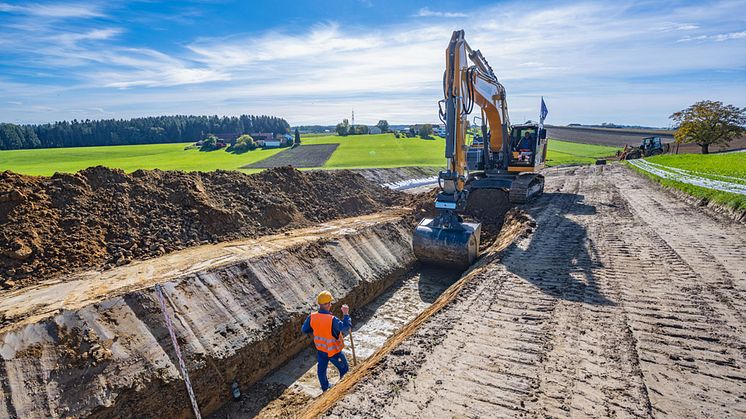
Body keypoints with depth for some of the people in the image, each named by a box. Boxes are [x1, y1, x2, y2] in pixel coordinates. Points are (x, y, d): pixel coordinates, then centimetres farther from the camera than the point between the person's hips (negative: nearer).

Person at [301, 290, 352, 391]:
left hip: (320, 350, 5)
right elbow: (346, 328, -33)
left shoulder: (312, 317, -16)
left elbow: (304, 329, -2)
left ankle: (325, 389, 44)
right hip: (333, 351, -5)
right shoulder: (332, 320, -33)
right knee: (344, 369, 19)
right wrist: (346, 314, -25)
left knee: (321, 370, 26)